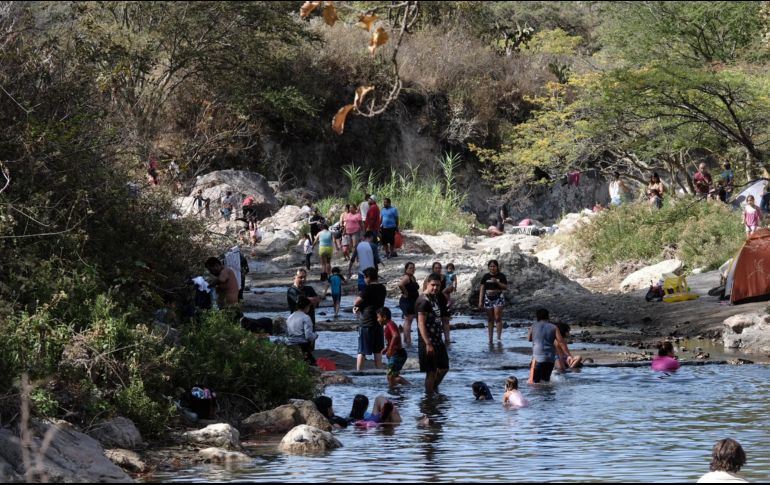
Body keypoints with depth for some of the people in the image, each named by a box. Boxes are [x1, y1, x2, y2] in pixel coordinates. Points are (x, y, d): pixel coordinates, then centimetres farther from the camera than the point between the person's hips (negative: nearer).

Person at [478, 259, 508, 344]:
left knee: (498, 318, -12)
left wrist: (497, 282, -17)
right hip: (488, 298, 3)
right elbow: (482, 289, 7)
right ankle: (490, 338, 10)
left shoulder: (501, 276, 1)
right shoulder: (485, 277, 7)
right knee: (490, 319, 6)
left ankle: (499, 337, -12)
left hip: (498, 297, -3)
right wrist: (480, 301, 2)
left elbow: (505, 287, -3)